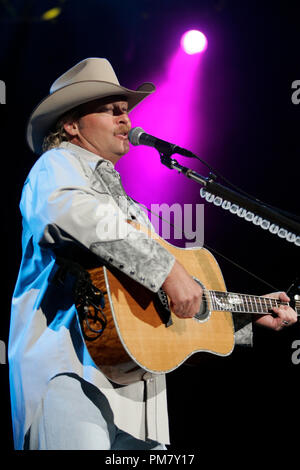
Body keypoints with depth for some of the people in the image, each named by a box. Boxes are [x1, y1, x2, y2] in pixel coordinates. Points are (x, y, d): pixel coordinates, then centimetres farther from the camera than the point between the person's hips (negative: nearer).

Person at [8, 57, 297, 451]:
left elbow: (178, 307, 34)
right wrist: (166, 268, -23)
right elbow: (70, 211, -21)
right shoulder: (57, 165, 7)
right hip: (71, 365, -8)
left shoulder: (129, 207, 31)